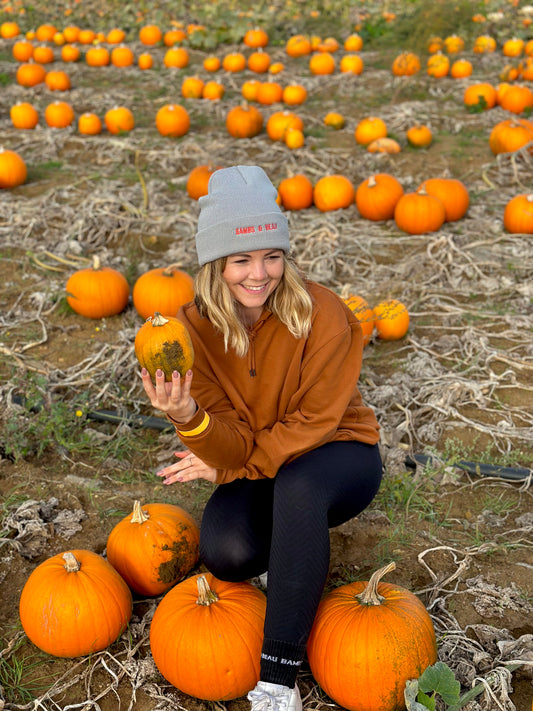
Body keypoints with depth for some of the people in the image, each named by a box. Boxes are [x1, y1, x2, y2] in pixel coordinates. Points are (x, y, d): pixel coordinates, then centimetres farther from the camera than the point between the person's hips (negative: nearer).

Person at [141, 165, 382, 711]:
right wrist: (190, 418, -37)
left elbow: (313, 424, -17)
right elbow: (235, 443, -16)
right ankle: (299, 551, 12)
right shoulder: (196, 327, -12)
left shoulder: (321, 313, -22)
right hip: (259, 470, 3)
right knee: (225, 554, -26)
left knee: (296, 484, -38)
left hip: (337, 456, -3)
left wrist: (232, 465, -17)